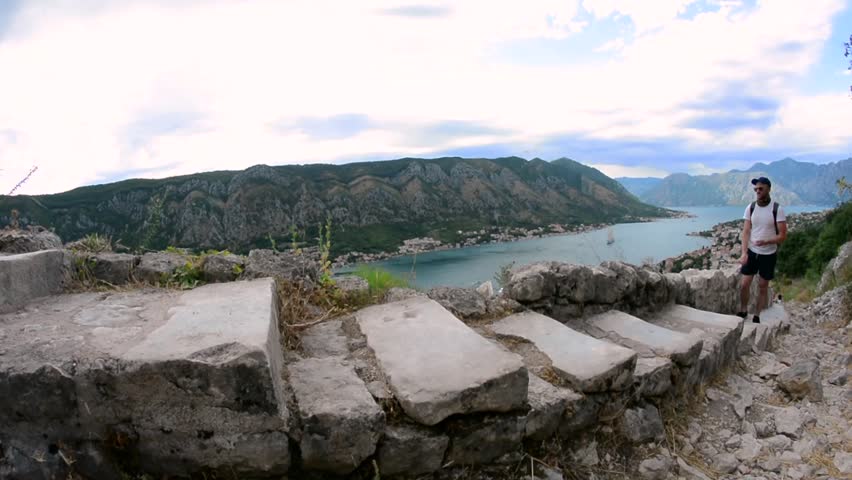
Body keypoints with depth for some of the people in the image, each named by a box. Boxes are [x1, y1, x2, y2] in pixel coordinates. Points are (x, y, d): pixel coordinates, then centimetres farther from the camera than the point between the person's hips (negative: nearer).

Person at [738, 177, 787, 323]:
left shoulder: (777, 209, -12)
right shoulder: (750, 207, -4)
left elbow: (783, 235, -11)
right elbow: (746, 232, -4)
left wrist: (766, 241, -30)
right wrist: (744, 253, -15)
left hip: (768, 254, -2)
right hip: (751, 252, 2)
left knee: (763, 286, 8)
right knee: (744, 284, 1)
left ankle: (757, 316, 20)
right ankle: (743, 311, 21)